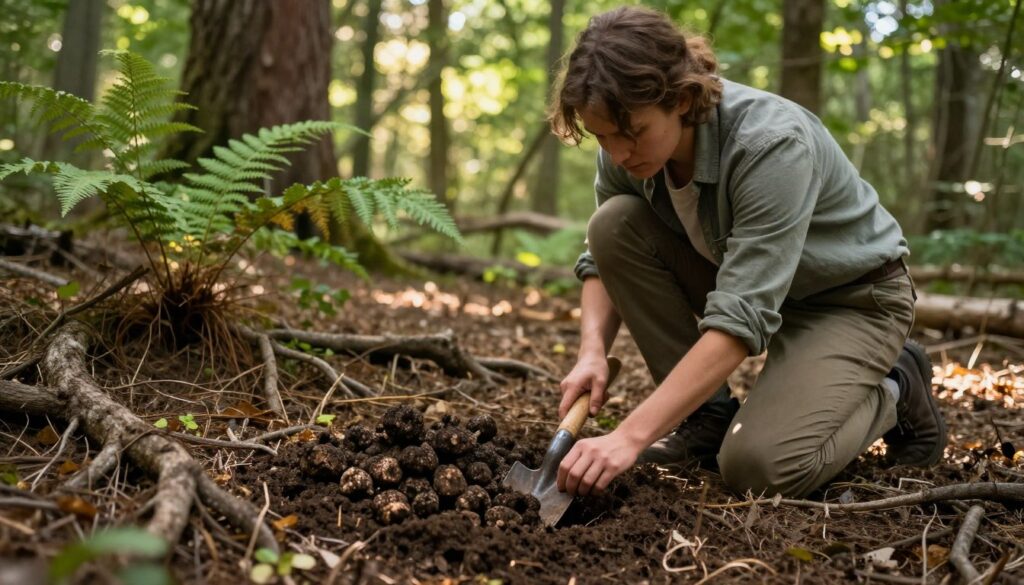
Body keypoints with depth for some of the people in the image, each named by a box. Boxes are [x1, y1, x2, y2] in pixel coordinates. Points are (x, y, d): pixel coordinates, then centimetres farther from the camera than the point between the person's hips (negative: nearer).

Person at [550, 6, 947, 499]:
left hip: (853, 297, -6)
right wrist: (592, 352, -21)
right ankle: (710, 416, -5)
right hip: (741, 273, 6)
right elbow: (603, 257, -1)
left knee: (760, 466, -27)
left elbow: (741, 318, -41)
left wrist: (630, 436, -46)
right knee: (615, 224, -17)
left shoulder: (772, 143, -35)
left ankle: (894, 391, 5)